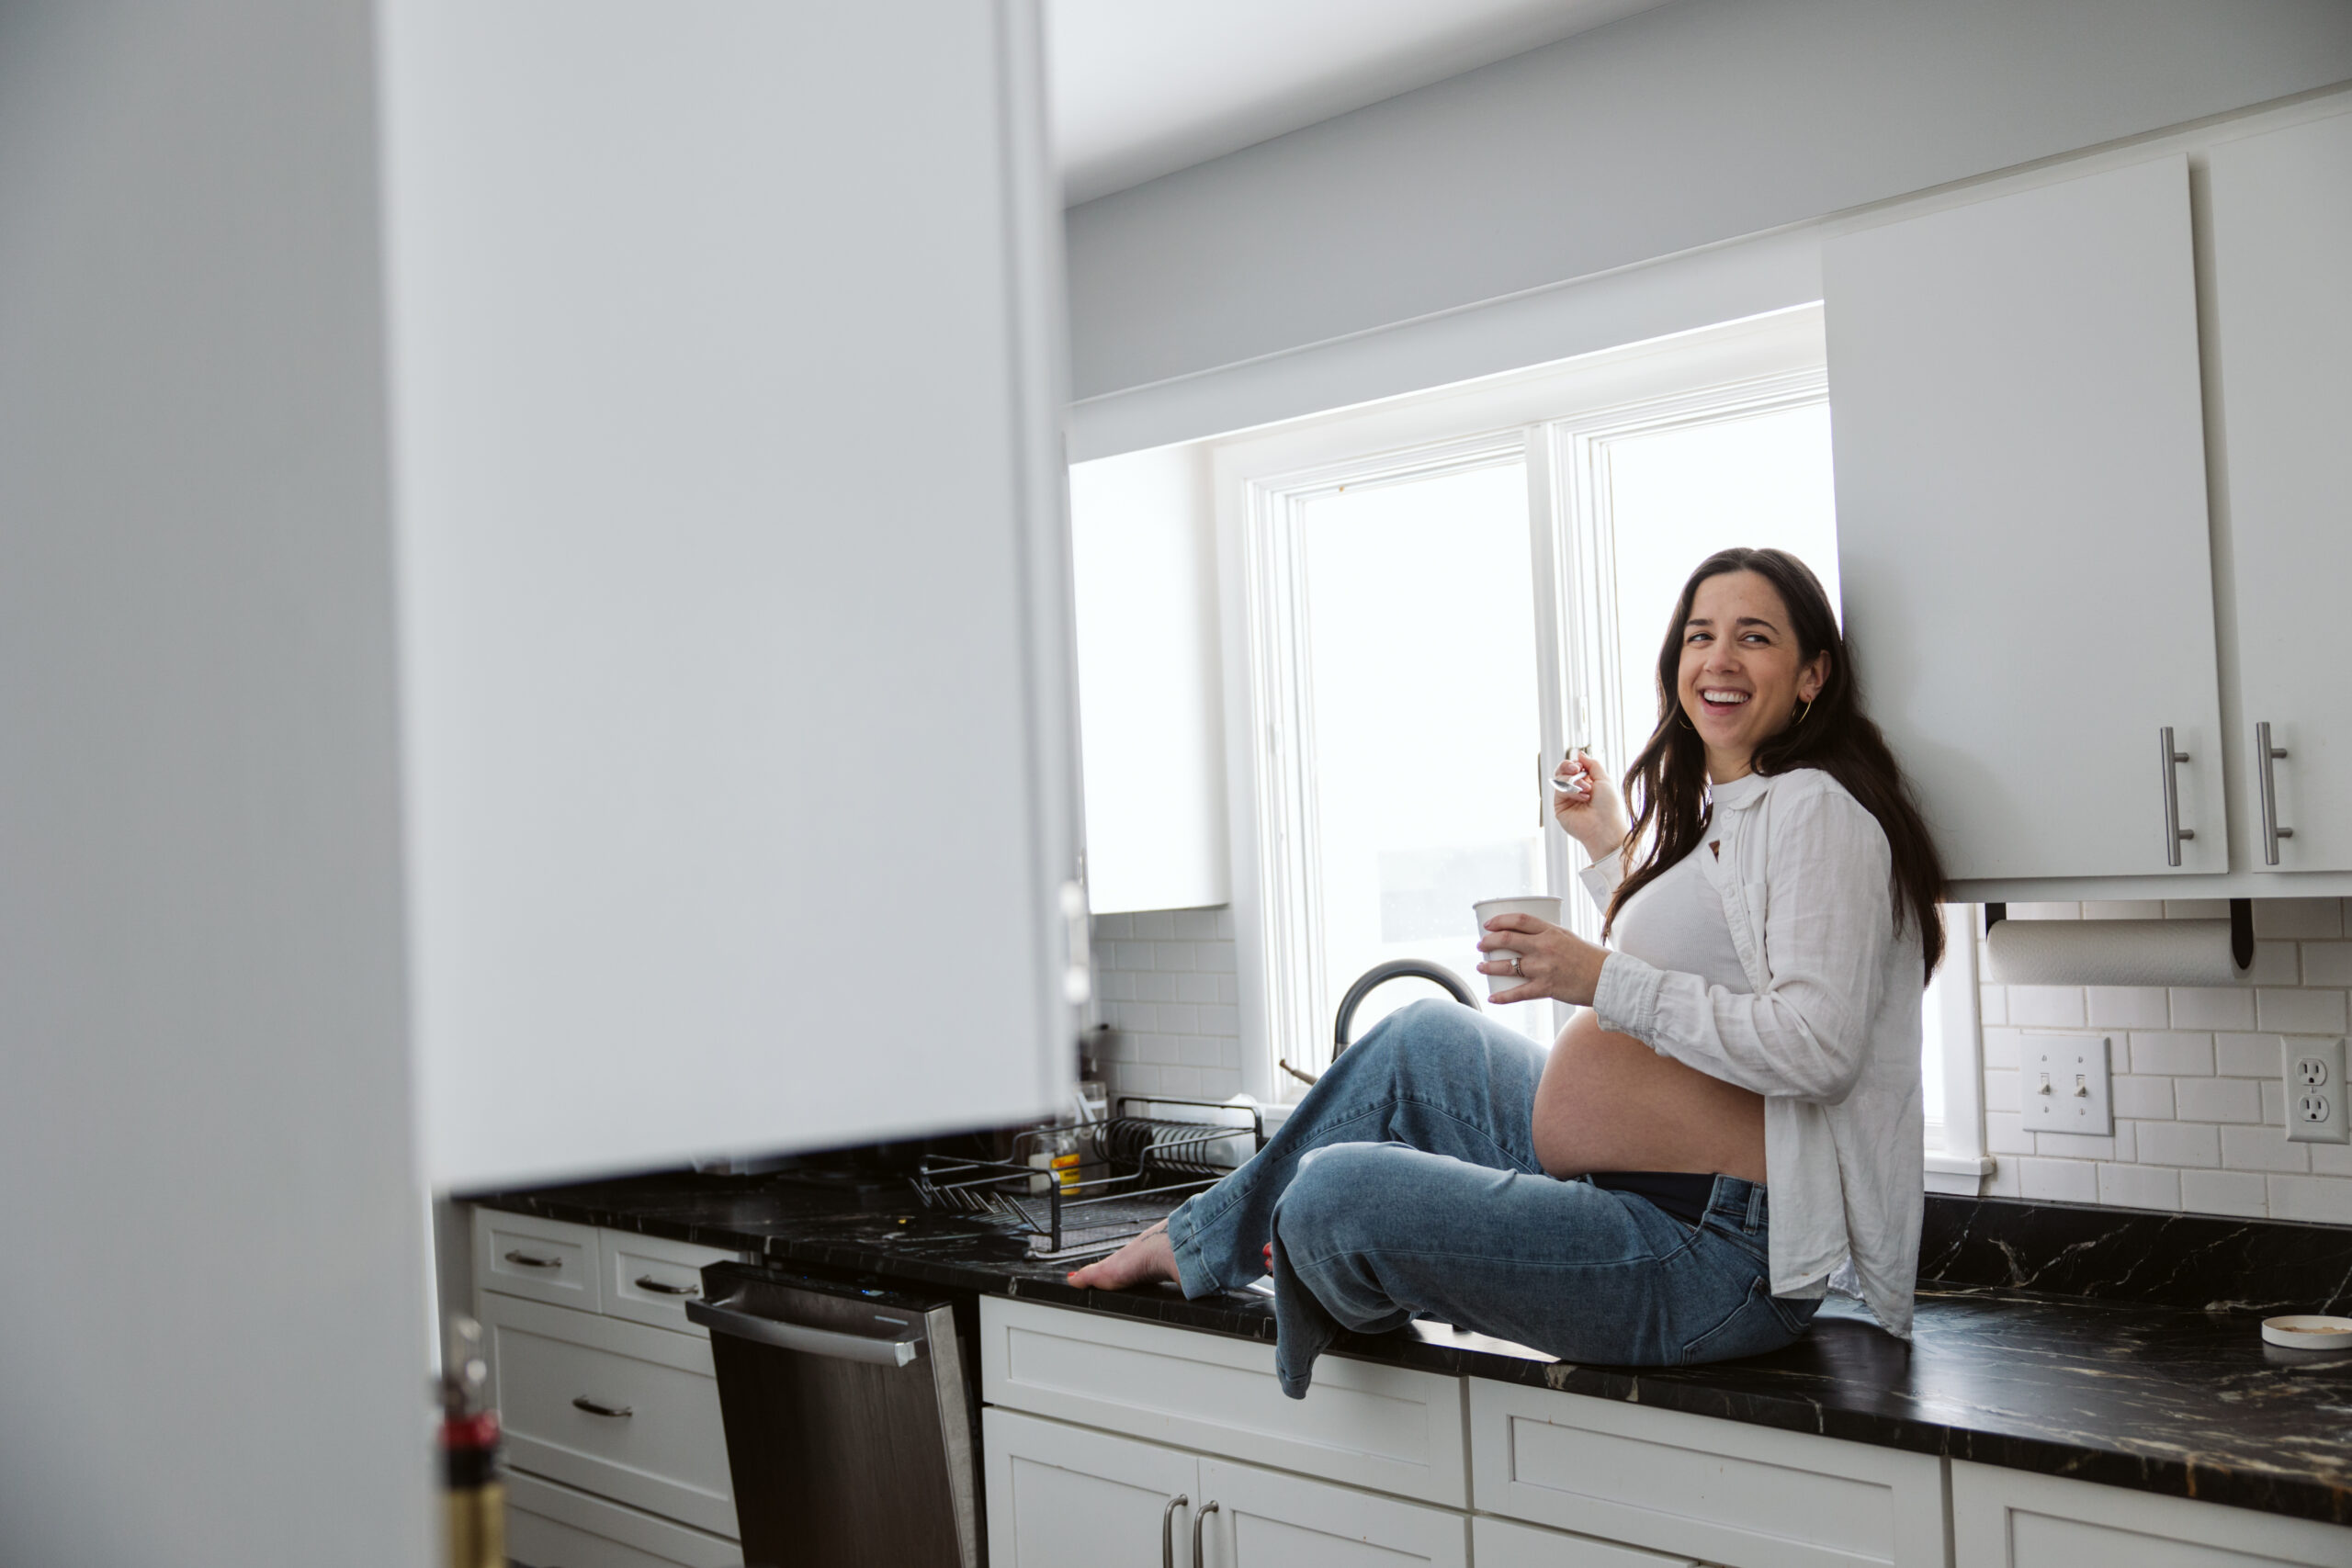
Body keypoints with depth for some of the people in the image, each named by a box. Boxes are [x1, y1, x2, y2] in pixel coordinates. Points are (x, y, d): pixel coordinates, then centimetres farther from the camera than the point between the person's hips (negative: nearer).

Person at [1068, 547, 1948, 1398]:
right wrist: (1612, 849, 23)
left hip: (1713, 1259, -10)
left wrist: (1603, 981, -23)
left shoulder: (1816, 808, -14)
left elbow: (1817, 1046, -24)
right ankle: (1204, 1241, 30)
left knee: (1336, 1196, -16)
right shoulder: (1721, 814, 16)